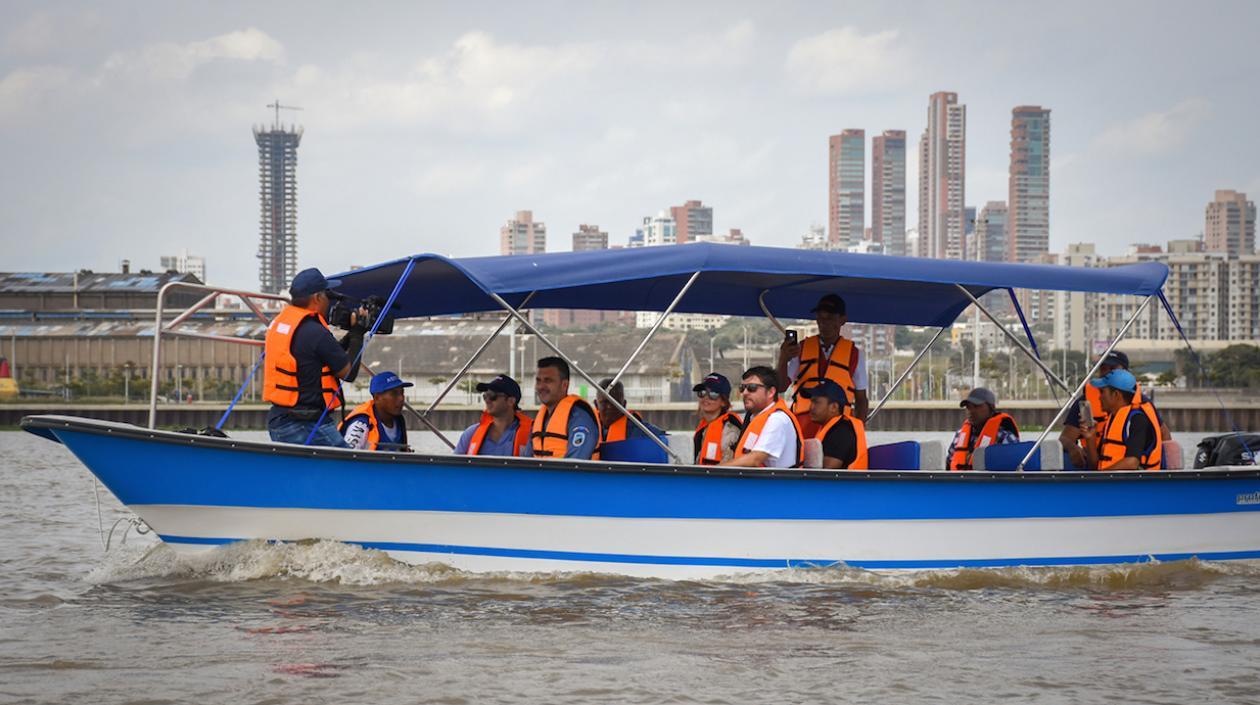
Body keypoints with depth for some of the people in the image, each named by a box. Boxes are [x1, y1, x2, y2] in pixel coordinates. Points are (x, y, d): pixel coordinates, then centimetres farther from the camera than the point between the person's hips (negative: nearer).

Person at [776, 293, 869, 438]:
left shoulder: (854, 354, 6)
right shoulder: (801, 349, 9)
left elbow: (861, 399, 11)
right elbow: (781, 386, 3)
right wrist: (783, 360, -15)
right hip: (802, 429, 1)